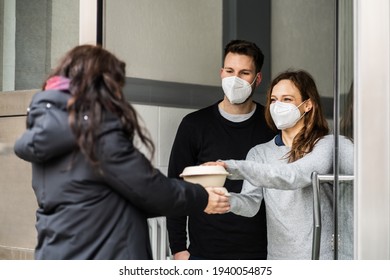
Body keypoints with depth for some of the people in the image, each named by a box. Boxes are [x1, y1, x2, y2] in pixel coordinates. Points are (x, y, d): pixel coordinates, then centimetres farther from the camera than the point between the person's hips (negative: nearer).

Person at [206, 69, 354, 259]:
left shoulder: (330, 144, -3)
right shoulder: (260, 153, 12)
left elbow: (294, 176, -20)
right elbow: (251, 203, -2)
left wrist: (232, 167, -27)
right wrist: (226, 199, -25)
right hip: (279, 258, 4)